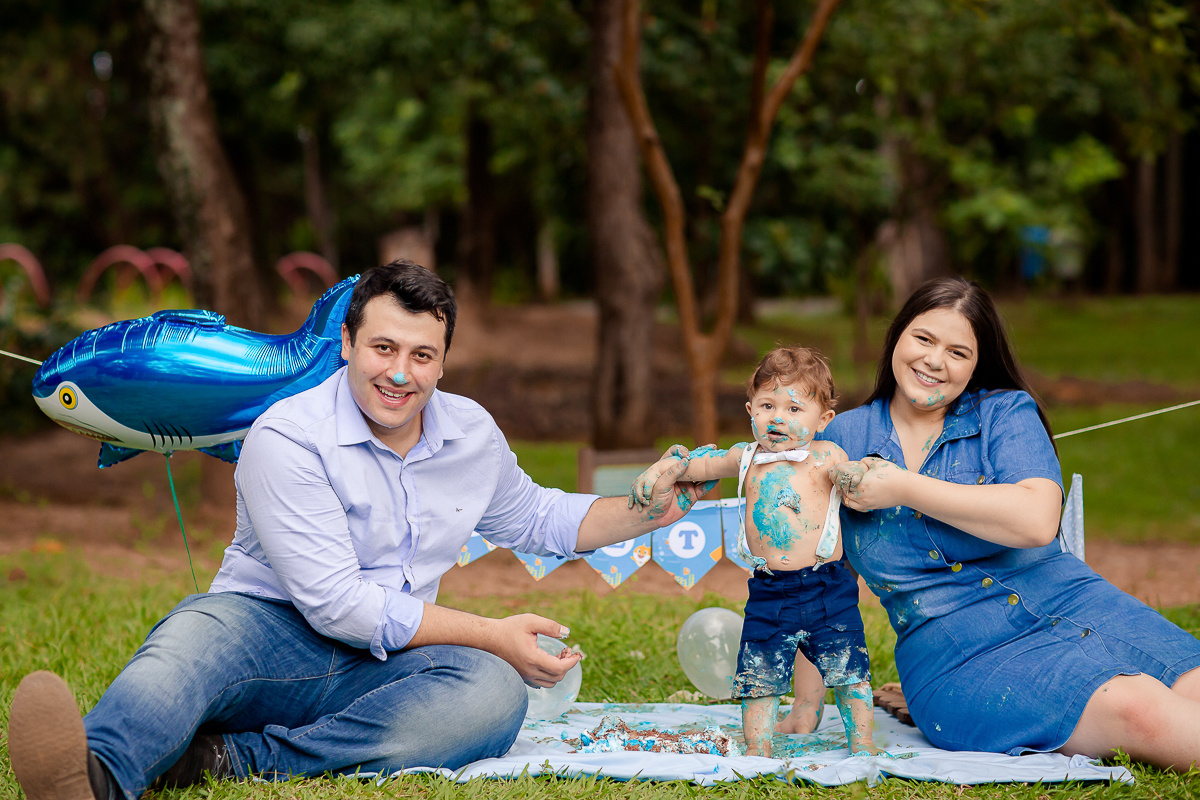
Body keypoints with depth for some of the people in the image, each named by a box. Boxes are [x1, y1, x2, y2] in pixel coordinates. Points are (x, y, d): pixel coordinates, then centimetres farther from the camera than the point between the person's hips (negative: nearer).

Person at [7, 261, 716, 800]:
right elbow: (335, 603, -15)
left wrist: (646, 513, 16)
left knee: (495, 691, -30)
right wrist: (491, 633, -13)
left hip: (381, 665, 4)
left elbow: (533, 517, 31)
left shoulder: (472, 434, 11)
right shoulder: (288, 437, -10)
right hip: (272, 632, -4)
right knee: (197, 633, -38)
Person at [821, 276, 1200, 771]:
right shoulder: (842, 438, 10)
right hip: (959, 654, -1)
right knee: (1138, 711, -28)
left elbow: (1037, 520, -14)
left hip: (1069, 603, 1)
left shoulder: (1005, 413, 5)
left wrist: (906, 489, -12)